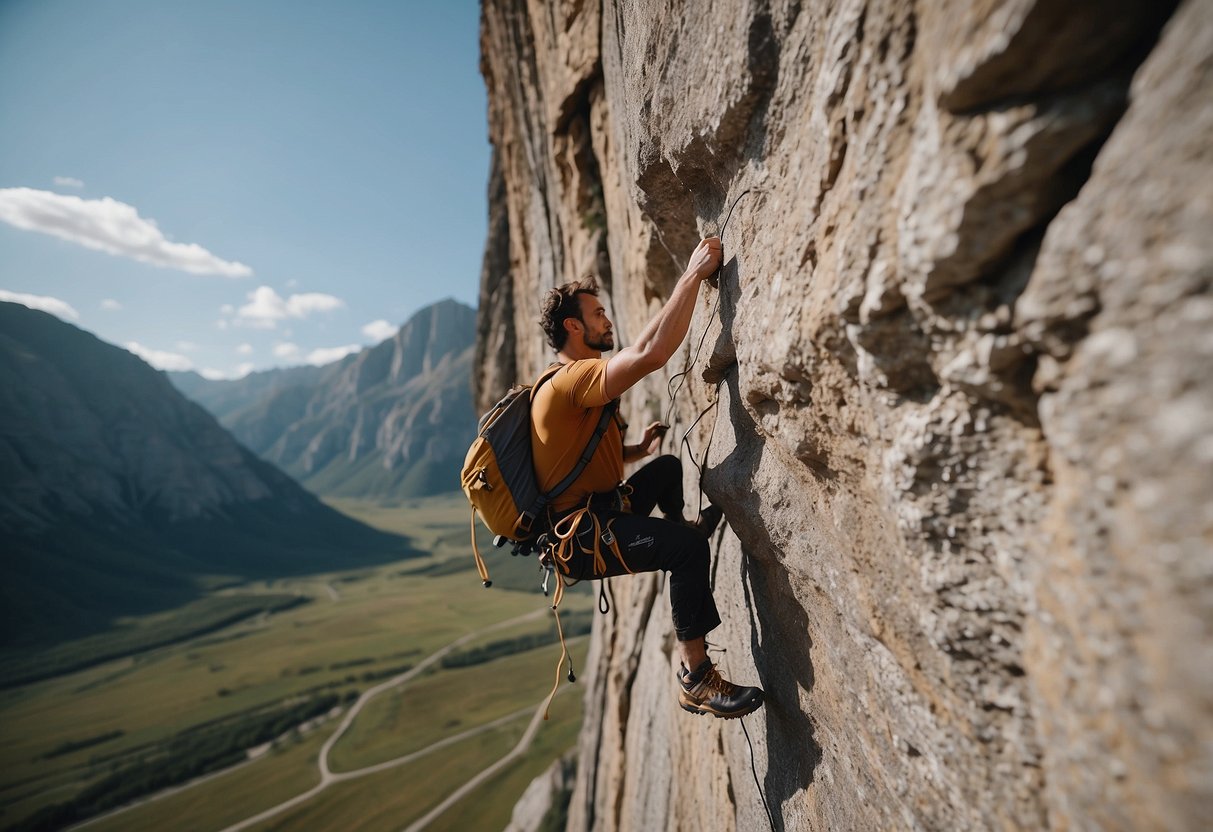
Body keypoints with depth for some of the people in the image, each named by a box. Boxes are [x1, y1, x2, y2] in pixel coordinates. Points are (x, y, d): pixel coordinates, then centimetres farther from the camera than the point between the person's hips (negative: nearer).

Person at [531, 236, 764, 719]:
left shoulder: (574, 385, 14)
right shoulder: (573, 379, -20)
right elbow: (652, 352, -35)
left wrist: (637, 449, 11)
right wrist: (694, 274, -27)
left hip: (597, 510, 11)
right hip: (580, 539, -11)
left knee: (668, 467, 24)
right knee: (690, 548, -28)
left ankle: (681, 528, 41)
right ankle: (696, 679, -15)